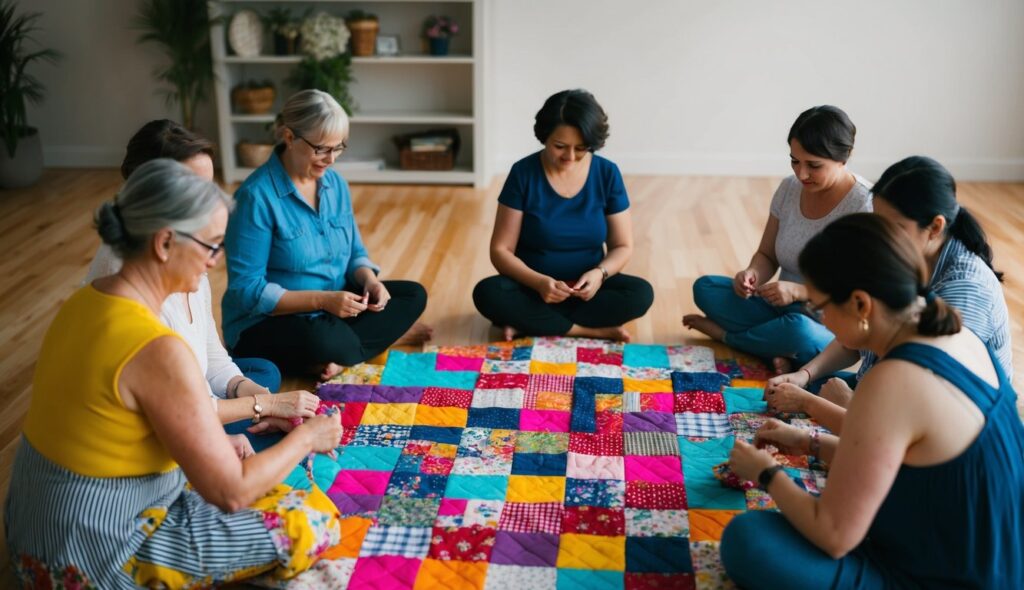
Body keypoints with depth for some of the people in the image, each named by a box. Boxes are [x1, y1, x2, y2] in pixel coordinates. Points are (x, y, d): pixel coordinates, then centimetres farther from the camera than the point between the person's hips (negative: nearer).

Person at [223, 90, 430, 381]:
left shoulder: (335, 183, 2)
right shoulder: (257, 196, -20)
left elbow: (355, 253, 12)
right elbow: (246, 289, -21)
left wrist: (370, 281, -12)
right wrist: (322, 299, -28)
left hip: (333, 306, 8)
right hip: (267, 321, -7)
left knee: (414, 295, -2)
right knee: (332, 342, -36)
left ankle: (341, 355, -16)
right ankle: (388, 333, -6)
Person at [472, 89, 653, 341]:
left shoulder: (607, 174, -6)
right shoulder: (523, 173, -11)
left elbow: (622, 246, 0)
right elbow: (501, 250, -11)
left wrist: (599, 273, -23)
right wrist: (538, 282, -29)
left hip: (586, 288, 1)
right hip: (533, 287, -1)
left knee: (641, 294, -26)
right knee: (487, 293, -31)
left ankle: (530, 322, -21)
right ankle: (594, 330, -24)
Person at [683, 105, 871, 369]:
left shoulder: (865, 205, -18)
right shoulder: (789, 189, 0)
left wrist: (797, 291, -28)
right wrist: (753, 274, -16)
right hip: (783, 308, 6)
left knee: (799, 332, -39)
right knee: (705, 288, -9)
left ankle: (724, 333, -9)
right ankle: (779, 349, -20)